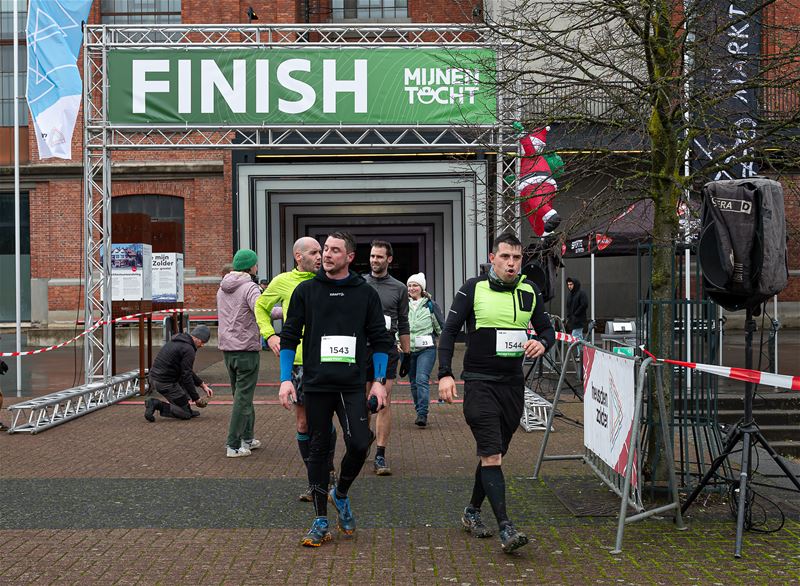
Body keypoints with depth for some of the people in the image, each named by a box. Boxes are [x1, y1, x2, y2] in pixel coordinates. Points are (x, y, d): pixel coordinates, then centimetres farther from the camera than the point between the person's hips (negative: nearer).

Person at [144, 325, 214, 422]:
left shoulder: (178, 341, 15)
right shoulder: (189, 349, -16)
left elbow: (187, 371, 24)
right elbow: (186, 376, -17)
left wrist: (203, 385, 20)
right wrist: (196, 398, -8)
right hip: (165, 382, -10)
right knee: (186, 414, -1)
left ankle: (187, 410, 22)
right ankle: (156, 404, -10)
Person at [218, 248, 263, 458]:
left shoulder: (222, 288, 13)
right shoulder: (250, 288, -13)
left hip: (227, 348, 8)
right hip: (247, 348, -7)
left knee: (242, 394, 18)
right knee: (243, 397, -2)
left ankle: (247, 438, 24)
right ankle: (234, 445, -1)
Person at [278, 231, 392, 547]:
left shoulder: (366, 293, 5)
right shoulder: (305, 291, 5)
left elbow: (380, 339, 8)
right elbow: (289, 337, 6)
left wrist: (379, 381, 0)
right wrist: (286, 379, -1)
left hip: (353, 385, 0)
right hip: (316, 385, 0)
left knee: (359, 444, -11)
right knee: (319, 450, 5)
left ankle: (340, 494, 20)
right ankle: (320, 522, 16)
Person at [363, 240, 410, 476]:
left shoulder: (399, 288, 7)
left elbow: (403, 325, 11)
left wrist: (407, 353, 8)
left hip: (387, 351, -1)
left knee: (384, 403, -5)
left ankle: (380, 456, -2)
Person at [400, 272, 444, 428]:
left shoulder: (430, 305, 2)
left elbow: (441, 326, 8)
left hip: (426, 349, -4)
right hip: (408, 349, 4)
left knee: (422, 380, -17)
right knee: (413, 383, 8)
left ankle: (423, 414, -17)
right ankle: (420, 412, 21)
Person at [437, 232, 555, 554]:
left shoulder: (529, 291, 7)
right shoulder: (473, 289, -5)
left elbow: (546, 328, 16)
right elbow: (449, 331, -4)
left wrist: (542, 342, -9)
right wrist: (445, 374, -13)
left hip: (513, 383, 5)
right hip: (479, 382, -5)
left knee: (493, 453, 14)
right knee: (491, 455, -12)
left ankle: (472, 512, 31)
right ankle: (506, 528, -12)